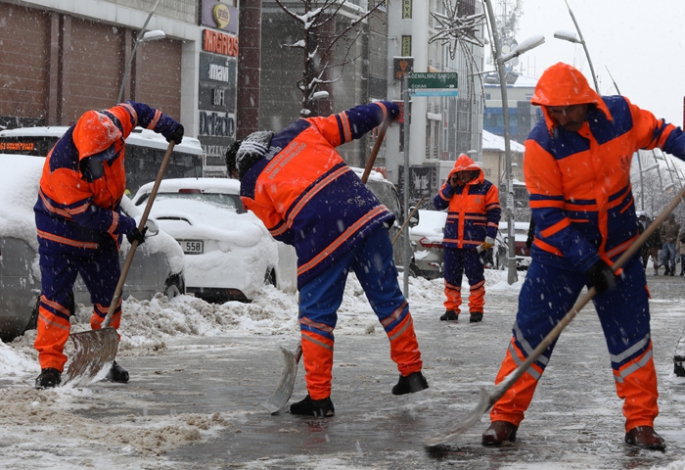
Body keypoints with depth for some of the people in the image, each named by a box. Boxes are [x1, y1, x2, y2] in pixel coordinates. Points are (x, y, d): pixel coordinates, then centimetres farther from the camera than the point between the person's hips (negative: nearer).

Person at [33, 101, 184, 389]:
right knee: (55, 297, -11)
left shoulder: (112, 127, -19)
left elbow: (132, 111, 6)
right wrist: (125, 226, -21)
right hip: (61, 232, -6)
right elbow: (86, 214, -27)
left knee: (108, 295, 8)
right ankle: (51, 367, -7)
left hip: (101, 234, 6)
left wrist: (165, 125, 10)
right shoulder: (62, 166, -35)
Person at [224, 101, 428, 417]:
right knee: (387, 296, 15)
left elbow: (281, 232, 11)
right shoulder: (300, 130, 17)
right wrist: (385, 109, 36)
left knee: (316, 315, 10)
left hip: (319, 243, -4)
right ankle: (412, 374, 22)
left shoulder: (251, 186, 10)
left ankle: (319, 397, 12)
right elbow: (350, 123, 20)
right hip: (366, 217, 4)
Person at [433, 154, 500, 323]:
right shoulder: (450, 187, 11)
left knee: (475, 276, -1)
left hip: (474, 242, -4)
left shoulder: (487, 188, -1)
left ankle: (476, 309, 8)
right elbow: (438, 204, 1)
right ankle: (451, 308, 14)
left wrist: (490, 236, -9)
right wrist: (450, 187, -8)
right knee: (451, 275, 6)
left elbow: (494, 213, -2)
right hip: (451, 241, 4)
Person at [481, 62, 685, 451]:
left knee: (632, 335, 3)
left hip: (618, 250, 3)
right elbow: (548, 215, -20)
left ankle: (640, 423, 14)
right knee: (532, 332, -4)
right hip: (560, 253, -3)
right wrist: (586, 263, -23)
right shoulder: (542, 143, -20)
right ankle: (505, 418, 6)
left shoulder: (620, 114, -11)